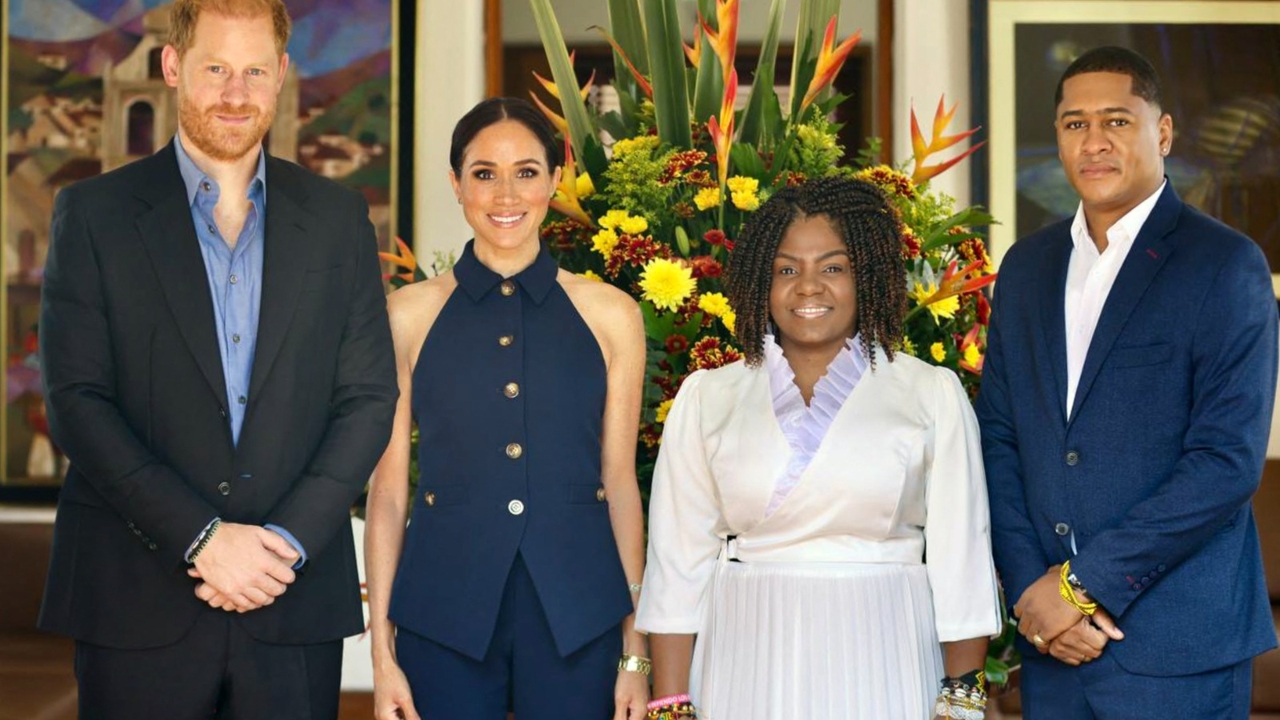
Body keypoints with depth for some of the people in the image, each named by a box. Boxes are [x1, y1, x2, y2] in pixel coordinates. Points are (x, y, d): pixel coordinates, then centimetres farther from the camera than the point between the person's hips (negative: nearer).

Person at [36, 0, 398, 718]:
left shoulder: (338, 217, 8)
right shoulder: (93, 214, 3)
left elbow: (369, 398, 4)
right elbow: (78, 402, -5)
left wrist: (288, 540, -8)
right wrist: (200, 538, -13)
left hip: (295, 601, 2)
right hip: (137, 604, -1)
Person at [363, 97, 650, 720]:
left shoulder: (611, 315, 4)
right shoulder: (409, 314, 3)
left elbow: (620, 484, 6)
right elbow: (387, 491, 4)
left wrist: (636, 651, 4)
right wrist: (382, 652, 1)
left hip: (576, 615, 0)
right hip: (445, 610, 0)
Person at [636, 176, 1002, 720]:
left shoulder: (933, 394, 1)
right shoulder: (707, 398, 4)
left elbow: (960, 562, 0)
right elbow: (678, 563, 2)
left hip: (882, 666, -1)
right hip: (746, 669, 1)